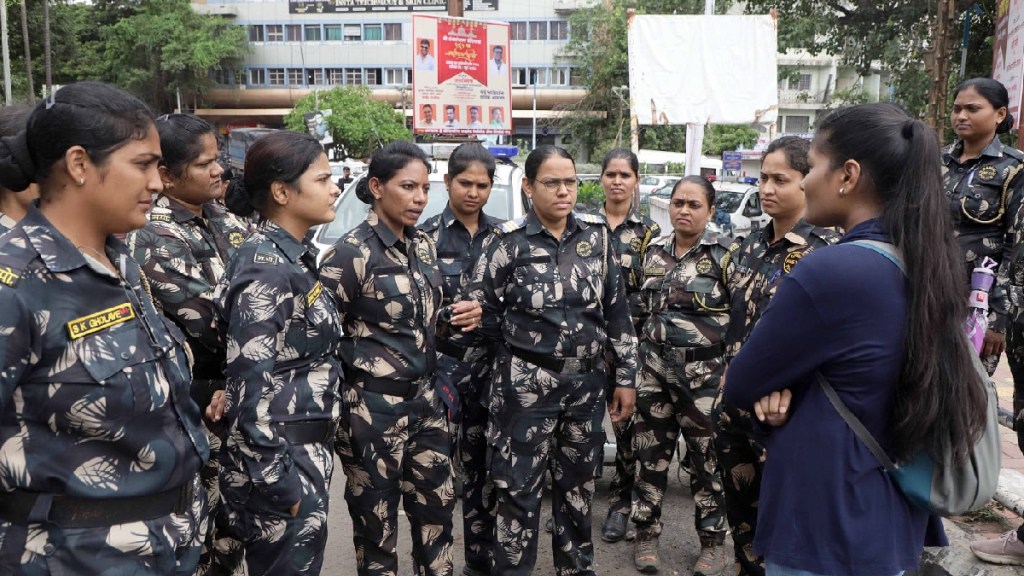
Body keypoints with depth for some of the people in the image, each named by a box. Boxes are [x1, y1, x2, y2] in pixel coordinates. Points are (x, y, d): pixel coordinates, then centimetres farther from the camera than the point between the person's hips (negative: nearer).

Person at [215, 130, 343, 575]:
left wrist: (310, 464, 18)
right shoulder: (264, 269, -20)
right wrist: (281, 488, -19)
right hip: (278, 464, -9)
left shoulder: (294, 258, 8)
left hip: (304, 454, 9)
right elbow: (251, 388, -22)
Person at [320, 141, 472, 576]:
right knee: (378, 520, 10)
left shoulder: (423, 245, 6)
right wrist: (339, 409, -9)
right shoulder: (352, 252, -15)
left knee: (437, 505, 17)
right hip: (374, 407, -6)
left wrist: (462, 317, 0)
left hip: (425, 400, 7)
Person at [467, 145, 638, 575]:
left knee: (578, 485, 17)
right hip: (525, 386, -3)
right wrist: (523, 343, 1)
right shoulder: (510, 241, -8)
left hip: (587, 384, 4)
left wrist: (625, 376, 5)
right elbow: (480, 309, -3)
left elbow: (616, 310, 6)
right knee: (519, 490, 3)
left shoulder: (596, 234, 2)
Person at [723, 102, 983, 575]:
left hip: (826, 535, -8)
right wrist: (784, 389, -10)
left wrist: (772, 389, 4)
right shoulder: (926, 266, 1)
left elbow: (739, 386, -15)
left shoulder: (829, 272, -26)